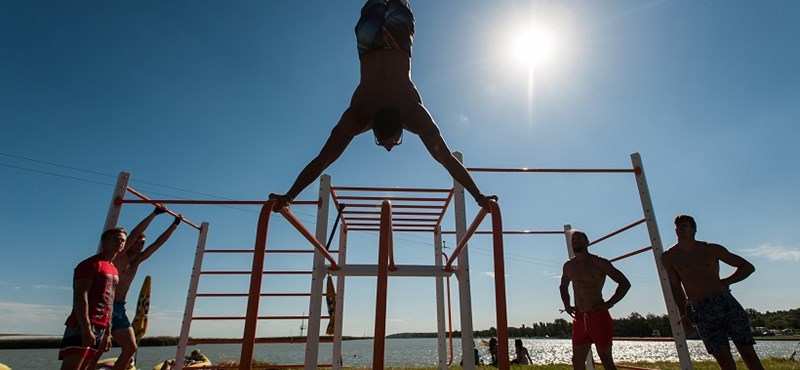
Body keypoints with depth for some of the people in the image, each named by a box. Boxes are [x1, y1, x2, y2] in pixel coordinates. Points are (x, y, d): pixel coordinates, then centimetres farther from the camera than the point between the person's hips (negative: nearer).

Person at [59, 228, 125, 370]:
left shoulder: (114, 270, 20)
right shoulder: (91, 264, -6)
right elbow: (80, 296, -16)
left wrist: (107, 332, 18)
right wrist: (86, 328, -23)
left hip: (101, 328, 8)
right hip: (83, 326, -8)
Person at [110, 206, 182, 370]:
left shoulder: (138, 260, 13)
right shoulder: (119, 255, -6)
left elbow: (158, 243, 16)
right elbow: (134, 233, -18)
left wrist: (174, 224, 17)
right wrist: (154, 213, -19)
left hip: (119, 309, 8)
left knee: (130, 347, 4)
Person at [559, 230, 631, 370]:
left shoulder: (599, 262, -4)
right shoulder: (569, 266, 11)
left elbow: (625, 283, -3)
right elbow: (563, 287, 27)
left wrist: (609, 303, -12)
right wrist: (567, 305, 12)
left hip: (599, 316, -5)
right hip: (579, 318, 5)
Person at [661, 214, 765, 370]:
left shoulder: (711, 249, 3)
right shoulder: (669, 257, 2)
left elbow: (748, 267, 12)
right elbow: (676, 287, 9)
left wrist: (724, 282, 0)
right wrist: (683, 315, 5)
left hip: (726, 302, 1)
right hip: (702, 312, -1)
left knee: (749, 354, 3)